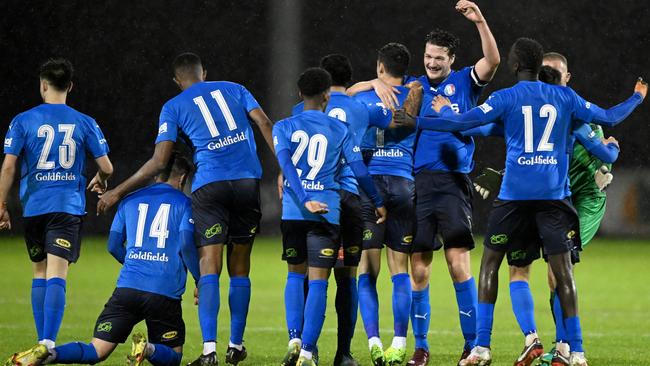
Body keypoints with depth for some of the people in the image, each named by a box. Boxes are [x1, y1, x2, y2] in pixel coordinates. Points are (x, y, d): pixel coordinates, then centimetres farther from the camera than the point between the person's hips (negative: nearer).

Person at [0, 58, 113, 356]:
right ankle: (48, 343, -24)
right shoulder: (84, 123, 3)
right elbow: (106, 167, 3)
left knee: (40, 272, 17)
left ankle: (42, 342, 17)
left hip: (33, 206, 1)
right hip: (68, 206, -1)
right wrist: (101, 181, 26)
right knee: (57, 274, -9)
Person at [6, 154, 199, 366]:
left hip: (128, 287, 3)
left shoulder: (130, 200, 17)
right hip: (165, 293, -3)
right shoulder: (183, 202, 5)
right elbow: (186, 245, -7)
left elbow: (114, 246, 18)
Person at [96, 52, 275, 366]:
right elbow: (264, 123, 5)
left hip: (209, 185, -3)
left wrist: (119, 191, 9)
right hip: (248, 181, 3)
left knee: (209, 266, -8)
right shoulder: (233, 89, 19)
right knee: (239, 269, 12)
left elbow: (159, 161, 2)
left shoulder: (174, 107, 10)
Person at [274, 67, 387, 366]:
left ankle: (294, 339, 2)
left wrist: (304, 201, -16)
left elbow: (286, 166, -9)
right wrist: (378, 203, 18)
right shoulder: (339, 130, 6)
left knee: (295, 275, 18)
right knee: (318, 282, -2)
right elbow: (359, 170, 5)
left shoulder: (284, 127, 7)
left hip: (293, 212, 1)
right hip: (328, 213, -1)